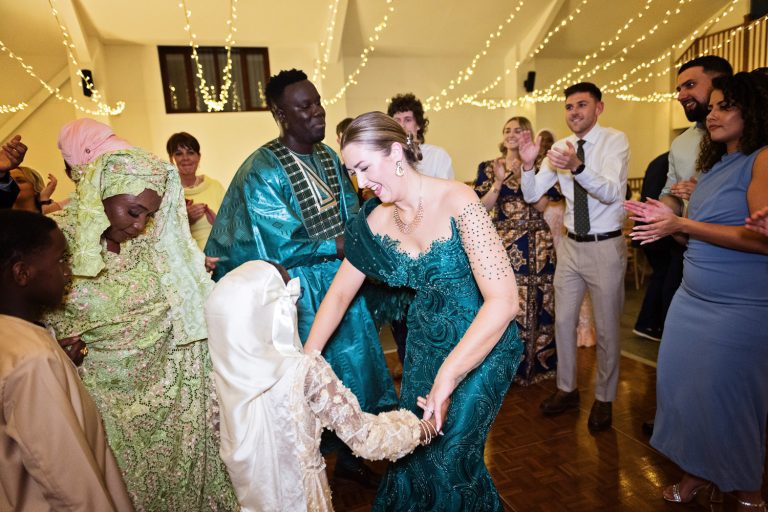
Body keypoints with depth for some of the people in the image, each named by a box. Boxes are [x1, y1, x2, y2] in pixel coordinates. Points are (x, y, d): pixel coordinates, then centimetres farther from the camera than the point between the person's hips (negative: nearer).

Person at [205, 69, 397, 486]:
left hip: (343, 283, 7)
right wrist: (339, 245, -18)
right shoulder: (262, 171, -16)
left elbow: (350, 215, 8)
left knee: (354, 368, 16)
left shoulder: (328, 157, 5)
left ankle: (349, 455, 39)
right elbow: (280, 248, -20)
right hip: (300, 294, -6)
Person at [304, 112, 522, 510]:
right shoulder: (375, 220, -7)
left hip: (483, 342, -5)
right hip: (426, 340, 5)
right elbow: (340, 292, 1)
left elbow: (504, 299, -31)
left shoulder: (457, 202, -25)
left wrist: (447, 375, -36)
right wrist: (306, 358, -8)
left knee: (449, 455, -2)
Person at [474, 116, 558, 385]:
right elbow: (483, 207, -1)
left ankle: (537, 361, 23)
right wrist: (499, 181, -14)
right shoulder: (488, 168, 6)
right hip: (503, 243, 0)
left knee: (537, 301, 5)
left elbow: (542, 205, -6)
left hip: (537, 243, 1)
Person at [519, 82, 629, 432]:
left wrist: (577, 166, -43)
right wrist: (528, 164, -20)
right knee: (563, 321, 14)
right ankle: (567, 389, 33)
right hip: (571, 245, 5)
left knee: (606, 328, 7)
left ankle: (604, 399, 28)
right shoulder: (559, 148, 3)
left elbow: (612, 192, -26)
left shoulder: (615, 141, -11)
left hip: (605, 246, -5)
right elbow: (531, 195, -1)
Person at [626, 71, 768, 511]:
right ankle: (699, 473, 30)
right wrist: (670, 219, 2)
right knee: (684, 388, 10)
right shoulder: (715, 164, 14)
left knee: (728, 398, 4)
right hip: (693, 299, 7)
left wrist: (682, 224, -21)